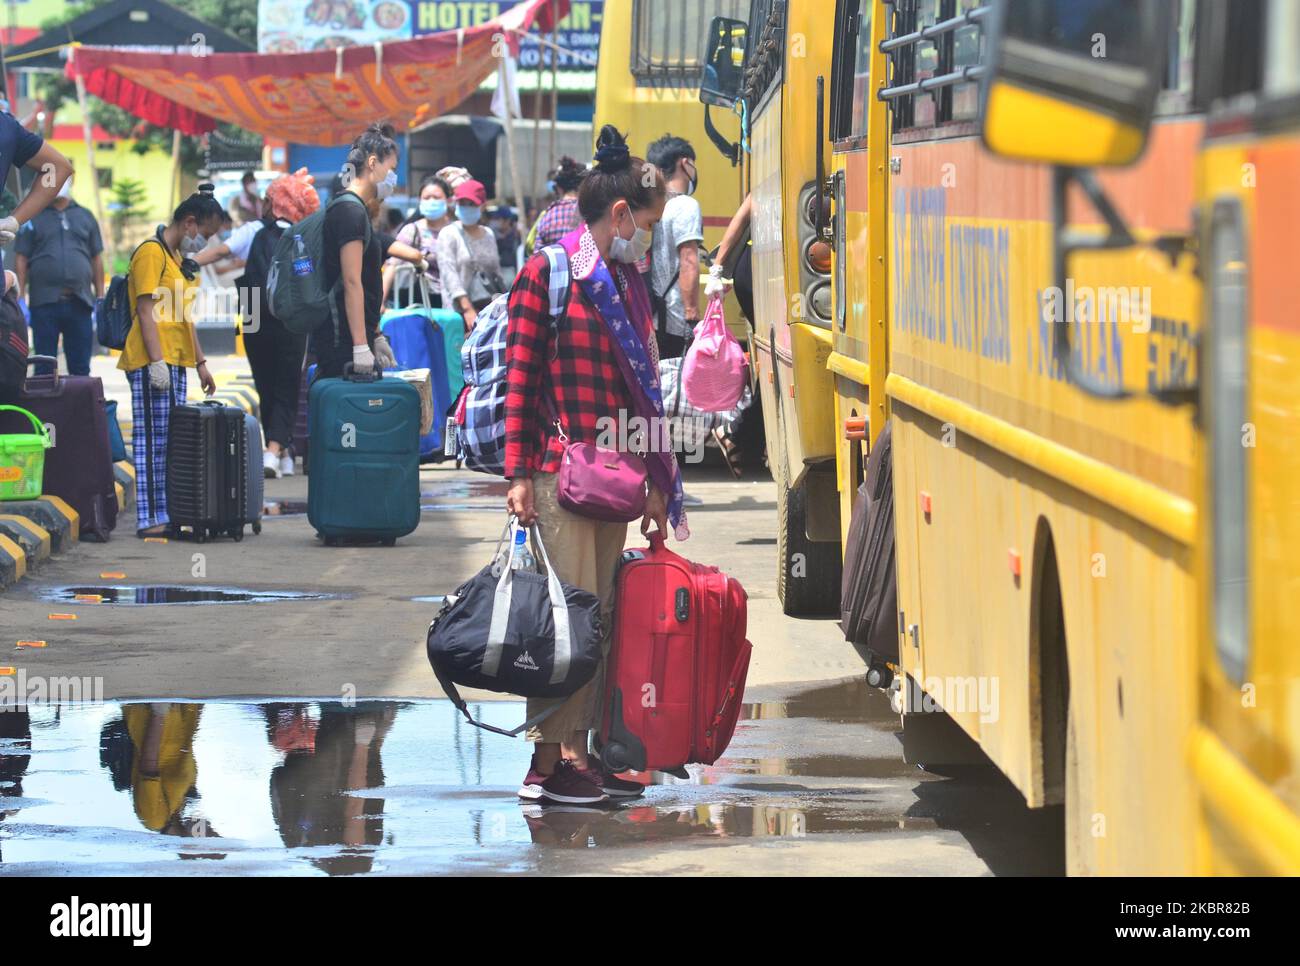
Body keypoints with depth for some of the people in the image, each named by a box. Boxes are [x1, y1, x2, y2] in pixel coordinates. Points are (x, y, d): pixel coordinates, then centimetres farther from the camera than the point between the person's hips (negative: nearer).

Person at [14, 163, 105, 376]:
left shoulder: (85, 217, 15)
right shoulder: (33, 218, 7)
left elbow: (97, 260, 15)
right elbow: (21, 260, 3)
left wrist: (101, 298, 7)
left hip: (80, 302, 2)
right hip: (44, 302, -2)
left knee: (81, 367, 4)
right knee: (45, 368, -1)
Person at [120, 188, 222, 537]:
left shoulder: (179, 257, 21)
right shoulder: (152, 253, -10)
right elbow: (147, 311, -16)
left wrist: (200, 362, 24)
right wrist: (157, 362, -22)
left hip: (175, 363, 10)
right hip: (152, 364, -10)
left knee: (171, 442, 9)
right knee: (152, 440, -10)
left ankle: (166, 515, 12)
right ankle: (150, 519, -12)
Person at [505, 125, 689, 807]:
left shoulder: (628, 284, 16)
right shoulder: (545, 276, -5)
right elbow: (521, 380, -8)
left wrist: (655, 482, 17)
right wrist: (519, 474, -13)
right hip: (560, 471, -7)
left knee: (603, 614, 8)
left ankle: (580, 750, 13)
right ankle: (547, 762, -2)